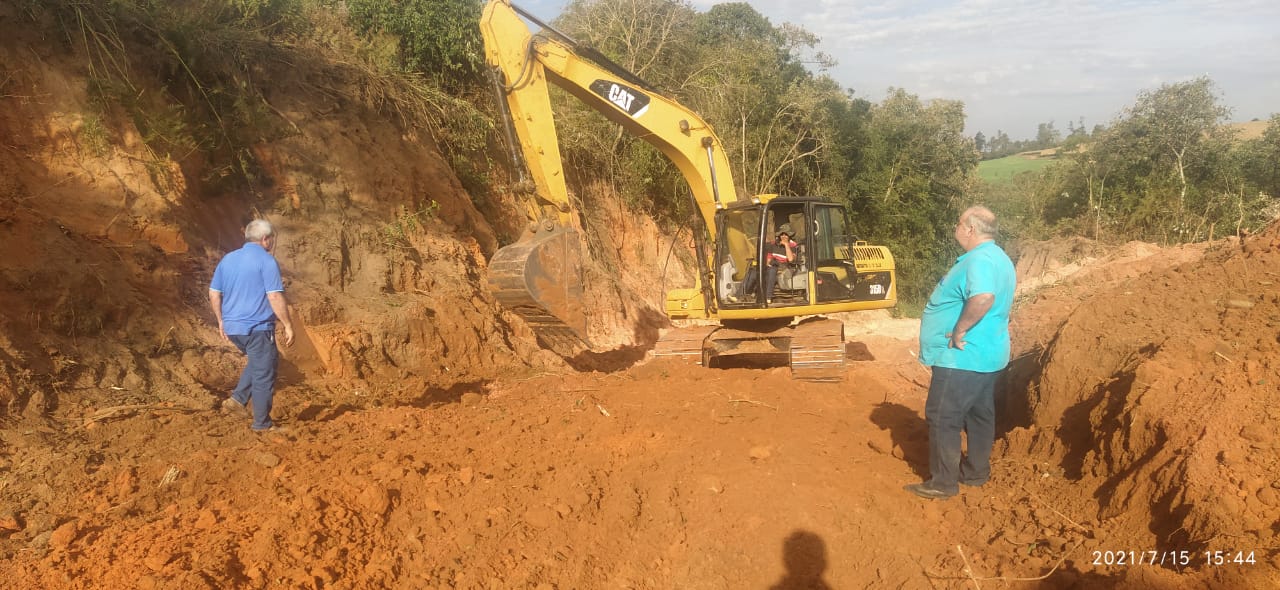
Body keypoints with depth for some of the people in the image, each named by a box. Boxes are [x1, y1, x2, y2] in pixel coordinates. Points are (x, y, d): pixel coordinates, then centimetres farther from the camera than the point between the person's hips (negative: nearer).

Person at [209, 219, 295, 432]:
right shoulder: (266, 261, -11)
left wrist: (221, 321, 23)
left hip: (232, 327, 8)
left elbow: (213, 293, 14)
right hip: (257, 327, -7)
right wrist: (288, 326, -10)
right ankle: (262, 423, 11)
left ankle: (238, 399, 14)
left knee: (259, 361, 27)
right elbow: (275, 297, -17)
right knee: (264, 373, 4)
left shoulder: (228, 259, 10)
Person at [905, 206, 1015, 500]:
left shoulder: (979, 260, -21)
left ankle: (943, 482, 2)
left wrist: (959, 329, -28)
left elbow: (983, 298, -39)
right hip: (987, 355, 11)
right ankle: (976, 471, 29)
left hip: (963, 357, -11)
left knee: (942, 418, -3)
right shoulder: (998, 258, 14)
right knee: (979, 415, 18)